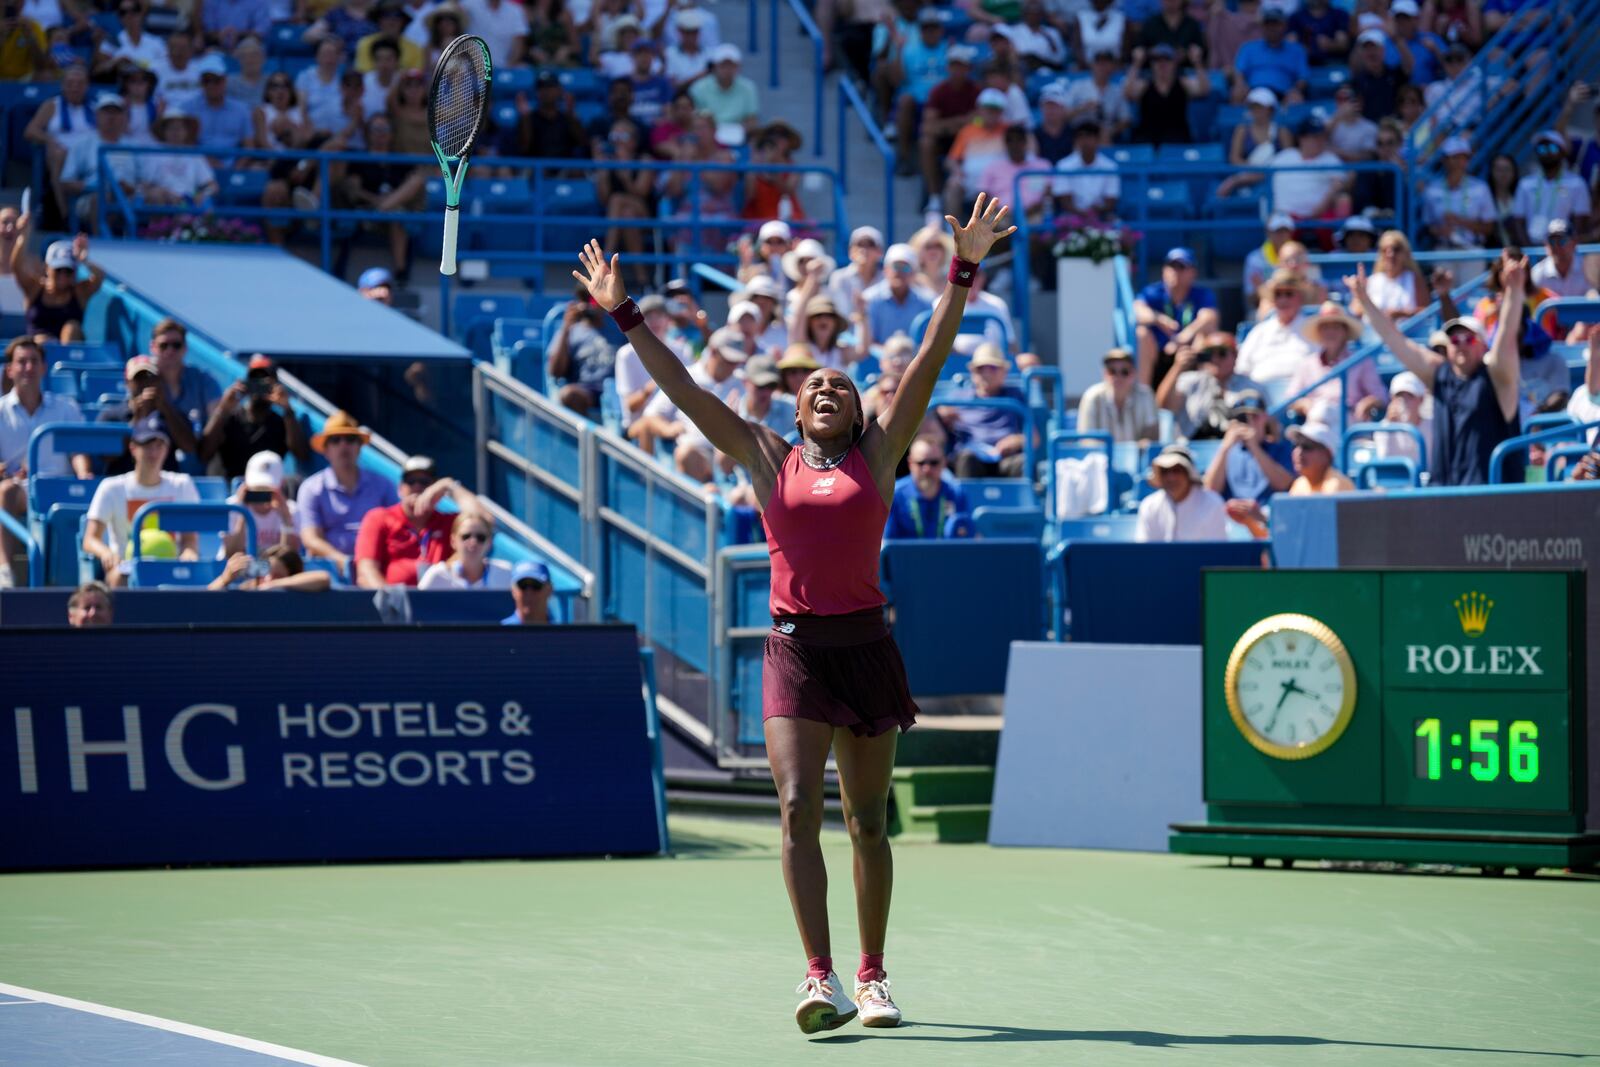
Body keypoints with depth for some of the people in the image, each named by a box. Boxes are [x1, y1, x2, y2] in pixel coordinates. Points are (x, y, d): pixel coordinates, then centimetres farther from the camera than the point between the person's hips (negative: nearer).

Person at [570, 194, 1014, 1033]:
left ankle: (872, 977, 19)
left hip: (866, 645, 1)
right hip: (794, 648, -1)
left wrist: (963, 273, -2)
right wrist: (624, 317, 8)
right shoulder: (769, 461, 8)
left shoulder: (878, 455, 7)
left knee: (867, 821, 8)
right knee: (798, 809, -14)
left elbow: (929, 362, 3)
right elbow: (683, 389, 9)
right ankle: (821, 980, -17)